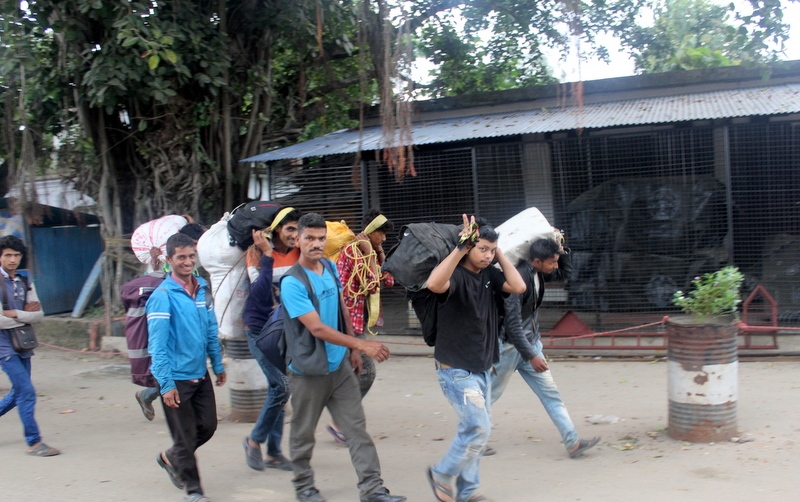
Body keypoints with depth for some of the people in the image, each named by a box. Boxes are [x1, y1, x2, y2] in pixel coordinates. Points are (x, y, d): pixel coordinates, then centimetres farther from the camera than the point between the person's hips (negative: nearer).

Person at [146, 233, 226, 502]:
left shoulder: (203, 289, 4)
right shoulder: (163, 296, -16)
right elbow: (158, 344, -18)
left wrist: (218, 365, 13)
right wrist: (166, 384, -20)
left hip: (200, 374, 7)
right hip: (176, 378, -6)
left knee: (208, 426, 15)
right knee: (186, 436, 5)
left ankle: (170, 458, 41)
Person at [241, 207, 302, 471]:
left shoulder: (298, 253, -2)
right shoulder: (257, 252, -13)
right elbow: (260, 293, -24)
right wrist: (267, 255, -27)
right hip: (260, 328, -5)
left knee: (277, 388, 11)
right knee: (281, 387, -12)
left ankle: (273, 452, 21)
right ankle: (254, 440, 9)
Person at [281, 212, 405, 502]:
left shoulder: (331, 268, 3)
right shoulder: (292, 283, -18)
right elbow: (317, 328, -24)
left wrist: (353, 350, 14)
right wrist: (362, 345, -27)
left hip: (340, 365, 6)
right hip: (309, 370, -5)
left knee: (357, 428, 2)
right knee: (303, 434, 10)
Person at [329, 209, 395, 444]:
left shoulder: (369, 252, 14)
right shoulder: (351, 250, -14)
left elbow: (388, 281, 10)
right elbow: (371, 283, -21)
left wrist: (380, 254, 0)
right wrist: (369, 253, -16)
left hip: (360, 321, 10)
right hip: (350, 321, -10)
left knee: (356, 373, 12)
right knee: (366, 372, -11)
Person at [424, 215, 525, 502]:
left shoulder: (489, 275, 5)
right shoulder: (456, 275, -18)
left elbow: (518, 286, -5)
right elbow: (434, 284, -40)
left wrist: (499, 253, -5)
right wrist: (461, 247, -38)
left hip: (482, 369, 8)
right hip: (456, 370, -8)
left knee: (474, 430, 13)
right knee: (479, 429, -10)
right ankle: (443, 476, 11)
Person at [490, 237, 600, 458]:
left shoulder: (538, 274, 0)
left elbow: (565, 273, 19)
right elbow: (512, 324, -29)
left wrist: (561, 250, 0)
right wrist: (531, 356, -26)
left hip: (531, 343, 8)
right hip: (509, 346, -8)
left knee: (550, 393, 6)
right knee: (490, 395, 7)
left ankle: (573, 442, 8)